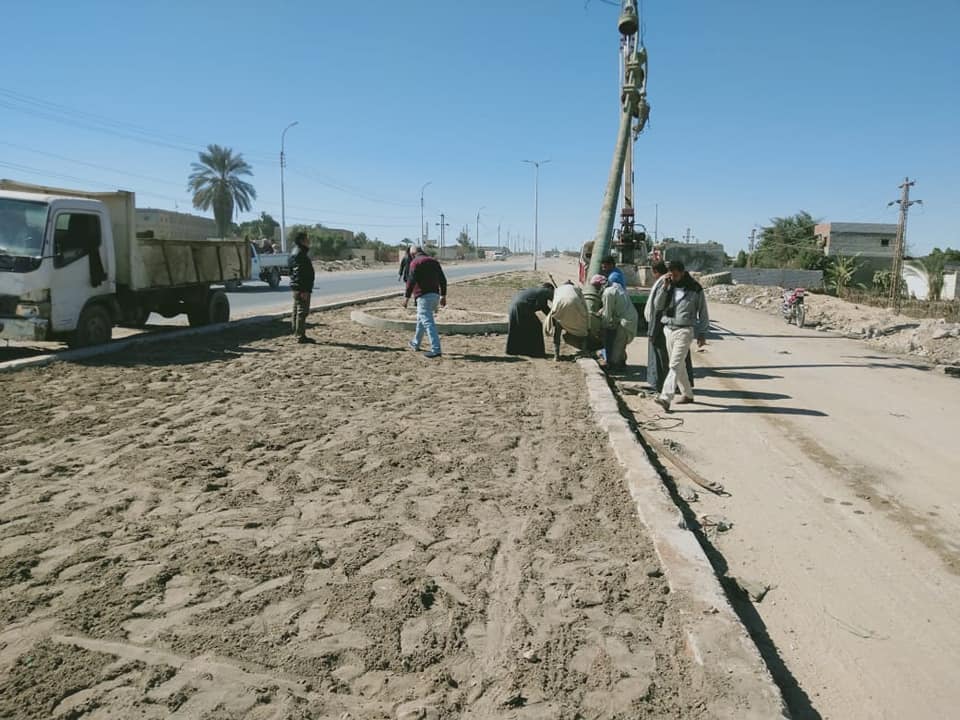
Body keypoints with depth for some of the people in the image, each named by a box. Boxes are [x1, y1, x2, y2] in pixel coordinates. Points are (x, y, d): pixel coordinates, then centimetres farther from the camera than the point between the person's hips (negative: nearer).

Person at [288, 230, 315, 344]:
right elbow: (300, 273, -22)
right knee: (302, 311, -8)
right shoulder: (300, 253, -16)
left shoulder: (296, 252, 17)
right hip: (301, 288, -11)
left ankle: (298, 334, 23)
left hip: (297, 287, 11)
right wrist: (304, 290, -25)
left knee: (297, 311, 15)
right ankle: (301, 336, -6)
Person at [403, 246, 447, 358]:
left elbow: (411, 280, -15)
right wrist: (443, 296, 18)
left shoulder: (415, 262, -5)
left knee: (428, 323, -11)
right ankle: (415, 344, 36)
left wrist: (407, 297, -10)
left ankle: (436, 350, -18)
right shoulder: (434, 261, 15)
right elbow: (443, 280, 14)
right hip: (435, 295, 8)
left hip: (424, 296, -8)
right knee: (421, 319, 23)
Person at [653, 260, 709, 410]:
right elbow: (658, 307, 0)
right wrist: (665, 288, -9)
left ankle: (665, 398, -24)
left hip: (684, 331, -6)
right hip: (668, 329, 6)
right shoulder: (669, 287, 9)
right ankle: (687, 394, 27)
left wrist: (702, 333, -1)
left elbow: (703, 312, 3)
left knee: (675, 365, -15)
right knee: (679, 365, 13)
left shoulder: (695, 289, -3)